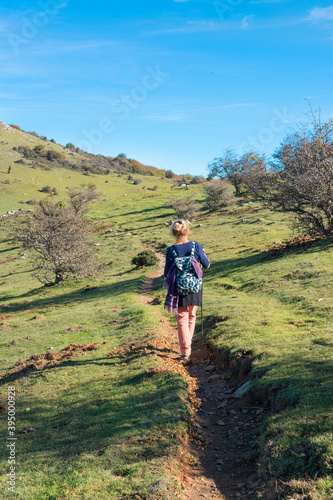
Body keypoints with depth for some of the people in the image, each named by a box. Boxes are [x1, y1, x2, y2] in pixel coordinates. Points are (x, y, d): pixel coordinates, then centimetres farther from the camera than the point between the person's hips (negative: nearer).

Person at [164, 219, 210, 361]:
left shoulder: (171, 250, -11)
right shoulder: (195, 246, -9)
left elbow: (167, 273, -5)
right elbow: (206, 265, 1)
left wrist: (167, 284, 15)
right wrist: (202, 254, 19)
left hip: (179, 289, -2)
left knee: (182, 319, 6)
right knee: (191, 316, 21)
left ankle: (185, 350, 0)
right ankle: (188, 343, 35)